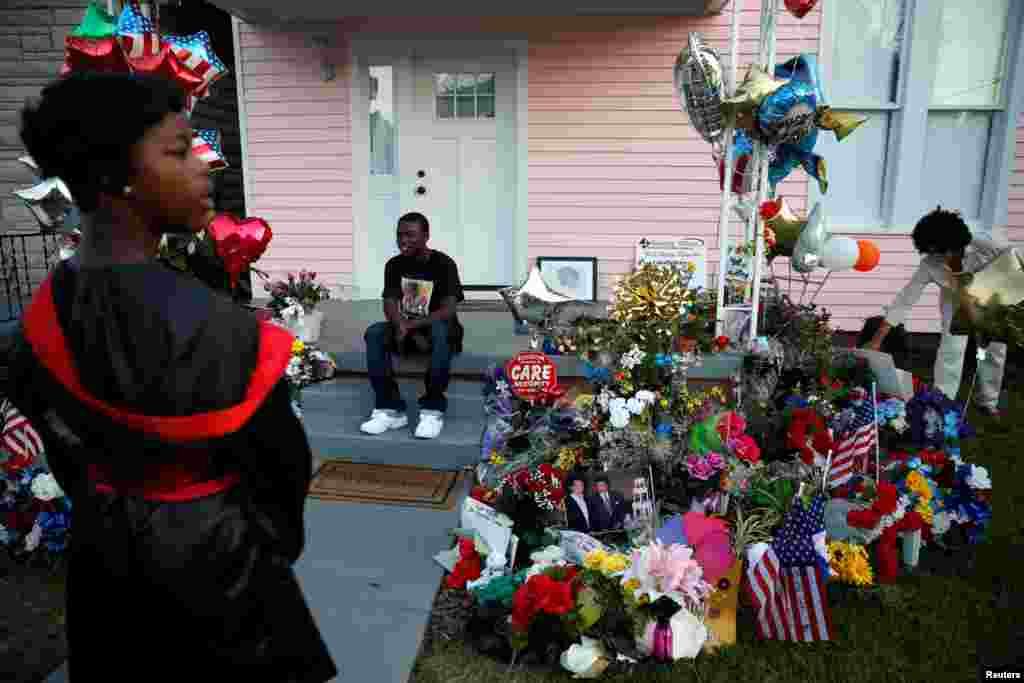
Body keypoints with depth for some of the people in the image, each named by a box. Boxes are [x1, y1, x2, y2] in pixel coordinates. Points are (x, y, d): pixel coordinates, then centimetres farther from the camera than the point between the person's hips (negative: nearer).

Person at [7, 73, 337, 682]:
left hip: (105, 561, 7)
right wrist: (273, 549, 2)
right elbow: (282, 466, -19)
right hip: (212, 570, -6)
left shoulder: (48, 313, -8)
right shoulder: (208, 327, -30)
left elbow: (67, 454, 5)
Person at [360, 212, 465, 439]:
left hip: (436, 328, -4)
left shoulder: (444, 264, -11)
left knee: (440, 331, -39)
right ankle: (391, 409, -25)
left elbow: (448, 310, -20)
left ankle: (433, 411, -32)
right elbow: (390, 306, -6)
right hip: (407, 330, 4)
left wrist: (410, 325, -30)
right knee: (374, 333, -24)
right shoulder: (394, 265, 3)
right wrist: (412, 333, -25)